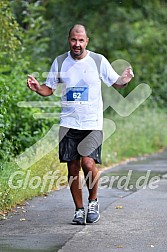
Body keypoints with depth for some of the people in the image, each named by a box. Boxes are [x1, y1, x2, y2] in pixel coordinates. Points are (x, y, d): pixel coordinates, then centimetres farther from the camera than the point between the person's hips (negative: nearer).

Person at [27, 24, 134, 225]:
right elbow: (49, 89, 12)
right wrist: (37, 88, -9)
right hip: (68, 123, 2)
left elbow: (116, 83, 9)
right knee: (73, 167, 3)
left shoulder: (98, 61, 0)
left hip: (93, 123, -2)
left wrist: (124, 80, -14)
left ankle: (93, 201, 7)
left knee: (88, 163, -17)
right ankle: (79, 210, 17)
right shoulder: (59, 62, 5)